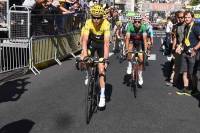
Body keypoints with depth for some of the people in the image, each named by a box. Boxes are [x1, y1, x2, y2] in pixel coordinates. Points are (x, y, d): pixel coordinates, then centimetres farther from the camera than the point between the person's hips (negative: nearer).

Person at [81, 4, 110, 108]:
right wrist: (84, 54, -48)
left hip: (101, 44, -2)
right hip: (92, 42, 2)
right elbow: (85, 40, -35)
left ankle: (102, 95, 0)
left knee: (101, 70, -7)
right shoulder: (88, 23, -28)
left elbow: (106, 42, -37)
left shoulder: (106, 24, -32)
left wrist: (106, 58, -45)